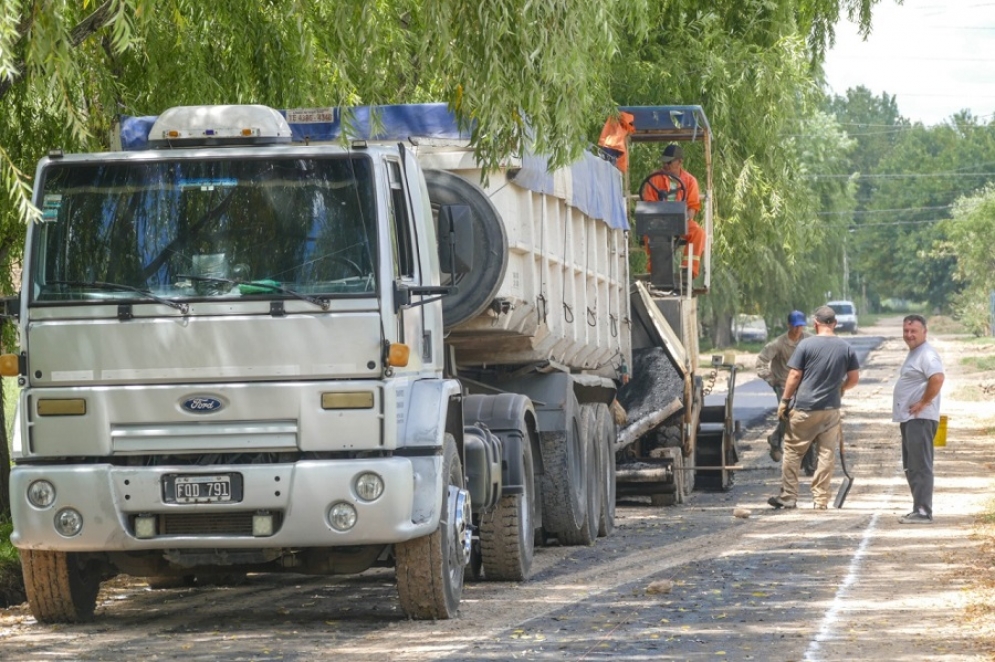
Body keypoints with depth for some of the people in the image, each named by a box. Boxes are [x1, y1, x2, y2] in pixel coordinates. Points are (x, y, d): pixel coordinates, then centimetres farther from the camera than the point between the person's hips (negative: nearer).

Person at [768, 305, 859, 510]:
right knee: (827, 453, 8)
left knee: (792, 451, 6)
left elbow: (794, 375, -7)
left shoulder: (806, 345, -7)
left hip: (804, 408, -3)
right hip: (831, 409, 3)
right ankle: (821, 498, 8)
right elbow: (854, 378, 8)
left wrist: (784, 401, 0)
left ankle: (788, 496, 6)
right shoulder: (846, 348, 2)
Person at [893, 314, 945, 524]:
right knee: (911, 467, 14)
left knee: (920, 466, -11)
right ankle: (919, 510, 19)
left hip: (920, 418, -11)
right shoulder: (914, 354, 20)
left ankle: (923, 512, -11)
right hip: (910, 418, 11)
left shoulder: (926, 354, -14)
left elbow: (937, 378, -29)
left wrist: (923, 403, -21)